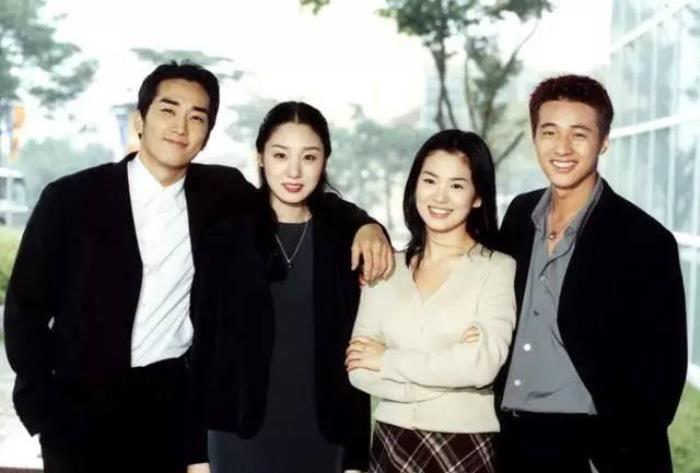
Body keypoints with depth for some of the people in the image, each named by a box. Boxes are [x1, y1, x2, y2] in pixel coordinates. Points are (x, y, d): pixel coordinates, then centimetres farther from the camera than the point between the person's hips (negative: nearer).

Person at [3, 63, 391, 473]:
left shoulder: (220, 192, 1)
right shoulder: (72, 198, -6)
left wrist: (364, 224, -6)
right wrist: (45, 411, -7)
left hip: (177, 402, 2)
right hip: (84, 407, -2)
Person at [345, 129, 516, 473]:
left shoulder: (499, 269, -7)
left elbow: (482, 365, -20)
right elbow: (359, 370, -4)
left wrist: (387, 360, -9)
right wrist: (450, 366, -16)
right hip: (391, 443, 3)